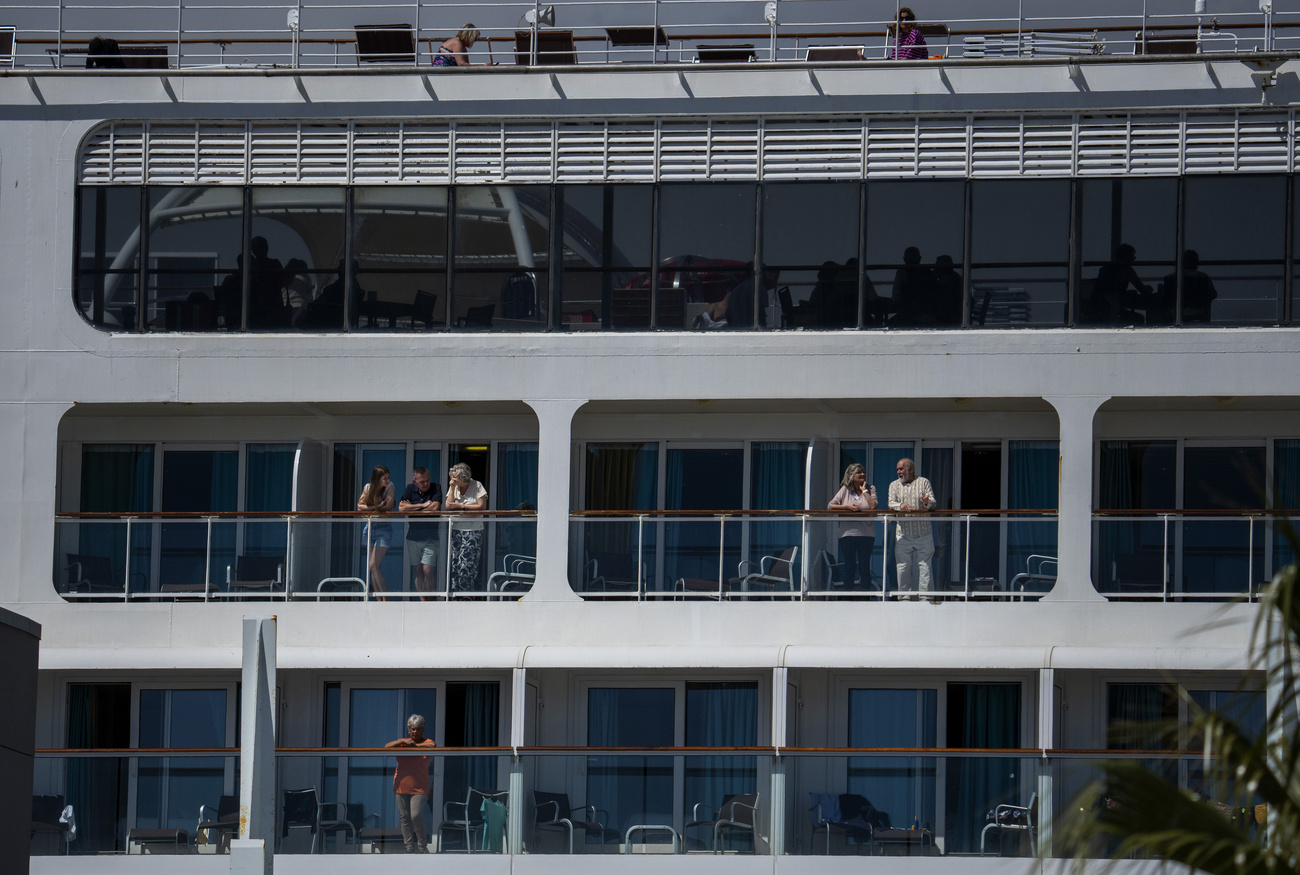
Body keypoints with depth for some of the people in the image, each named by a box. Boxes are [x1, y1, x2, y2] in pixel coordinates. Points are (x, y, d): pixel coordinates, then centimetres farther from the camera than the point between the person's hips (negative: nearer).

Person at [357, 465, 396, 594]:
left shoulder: (389, 486, -7)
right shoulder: (367, 487, 2)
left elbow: (388, 506, -15)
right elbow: (360, 506, -6)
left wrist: (370, 509, -8)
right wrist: (378, 507, -16)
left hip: (383, 529, -4)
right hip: (369, 528, 4)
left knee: (374, 566, -15)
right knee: (374, 568, 4)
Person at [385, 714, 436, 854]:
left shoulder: (426, 742, 3)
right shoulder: (402, 743, 11)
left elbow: (432, 746, -20)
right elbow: (387, 747, -3)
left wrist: (415, 745, -12)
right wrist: (403, 742, -15)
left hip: (419, 787, -3)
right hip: (401, 786, 3)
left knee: (416, 816, -14)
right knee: (404, 817, 3)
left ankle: (422, 846, 1)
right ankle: (409, 847, 9)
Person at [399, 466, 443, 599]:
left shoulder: (436, 488, -4)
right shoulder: (410, 489, 5)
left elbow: (435, 507, -19)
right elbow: (401, 507, -8)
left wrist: (412, 508, -9)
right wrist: (423, 506, -12)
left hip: (430, 537, -3)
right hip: (413, 536, 3)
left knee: (427, 570, -9)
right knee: (417, 570, 4)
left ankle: (429, 600, 3)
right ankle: (422, 600, 10)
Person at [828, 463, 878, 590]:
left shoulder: (870, 489, 8)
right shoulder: (845, 490, 7)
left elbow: (873, 506, -9)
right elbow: (831, 506, 1)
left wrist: (864, 490, -3)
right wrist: (847, 507, -11)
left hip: (866, 533, 0)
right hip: (848, 533, 0)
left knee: (865, 566, 0)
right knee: (849, 566, 4)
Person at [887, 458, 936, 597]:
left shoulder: (924, 482, 7)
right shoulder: (894, 485, 13)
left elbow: (932, 504, 0)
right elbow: (891, 503, -1)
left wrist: (927, 502, -23)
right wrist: (901, 505, -22)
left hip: (923, 533, -2)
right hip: (903, 533, 2)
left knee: (924, 565, -4)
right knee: (903, 567, 1)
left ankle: (925, 595, -3)